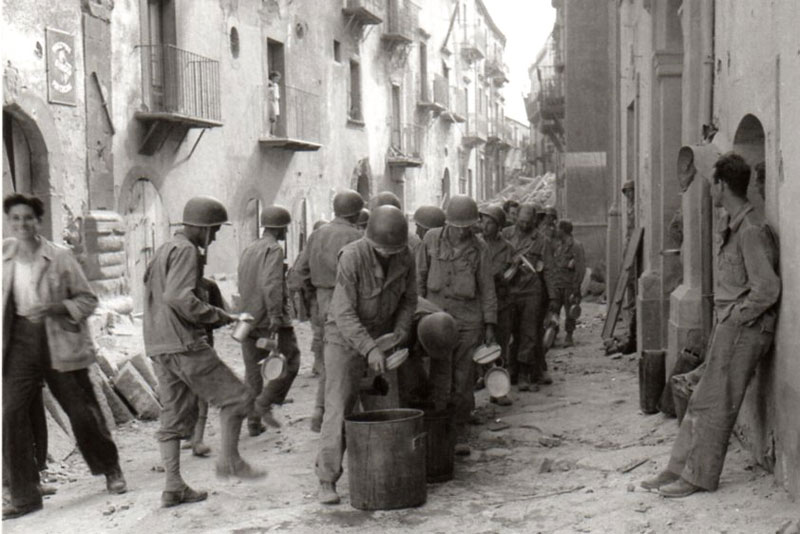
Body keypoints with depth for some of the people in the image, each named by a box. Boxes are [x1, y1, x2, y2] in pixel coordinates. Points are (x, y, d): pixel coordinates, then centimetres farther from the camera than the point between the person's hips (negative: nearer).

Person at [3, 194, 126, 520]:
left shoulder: (60, 257, -6)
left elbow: (88, 300, -2)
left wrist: (54, 308, -18)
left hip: (60, 341, -3)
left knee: (82, 412, 3)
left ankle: (111, 470, 28)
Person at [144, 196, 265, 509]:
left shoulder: (164, 250, 22)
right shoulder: (186, 250, -9)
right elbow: (179, 297, -23)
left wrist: (210, 318, 19)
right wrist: (218, 316, -14)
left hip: (158, 347, 10)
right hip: (184, 345, -10)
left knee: (174, 416, 10)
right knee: (236, 398, 0)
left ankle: (173, 487, 9)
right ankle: (230, 461, 5)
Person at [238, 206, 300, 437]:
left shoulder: (247, 250, 16)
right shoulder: (273, 249, -10)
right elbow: (271, 283, -24)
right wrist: (275, 314, -27)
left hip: (248, 317, 8)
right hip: (271, 320, -8)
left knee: (252, 370, 10)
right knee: (289, 362, 5)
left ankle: (253, 422, 10)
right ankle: (264, 404, -6)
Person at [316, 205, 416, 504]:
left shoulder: (404, 256, -10)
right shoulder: (352, 257, -26)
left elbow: (409, 299, 3)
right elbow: (344, 313, -28)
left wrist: (399, 334, -12)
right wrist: (369, 349, -36)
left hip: (382, 336, 5)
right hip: (345, 337, -5)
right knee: (338, 408, -10)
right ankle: (327, 481, -7)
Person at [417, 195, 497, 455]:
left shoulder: (479, 248, 1)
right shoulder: (432, 239, 1)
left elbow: (487, 288, 4)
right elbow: (420, 276, 8)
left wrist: (490, 325, 0)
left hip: (468, 319, 0)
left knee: (463, 378, 0)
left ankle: (460, 434, 10)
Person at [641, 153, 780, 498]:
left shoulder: (752, 230, -17)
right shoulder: (732, 227, 13)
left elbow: (767, 288, -21)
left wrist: (736, 317, -13)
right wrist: (724, 318, 12)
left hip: (743, 328, -9)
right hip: (728, 327, 9)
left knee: (714, 405, -3)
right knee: (701, 402, 11)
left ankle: (700, 478, 5)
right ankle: (678, 470, 16)